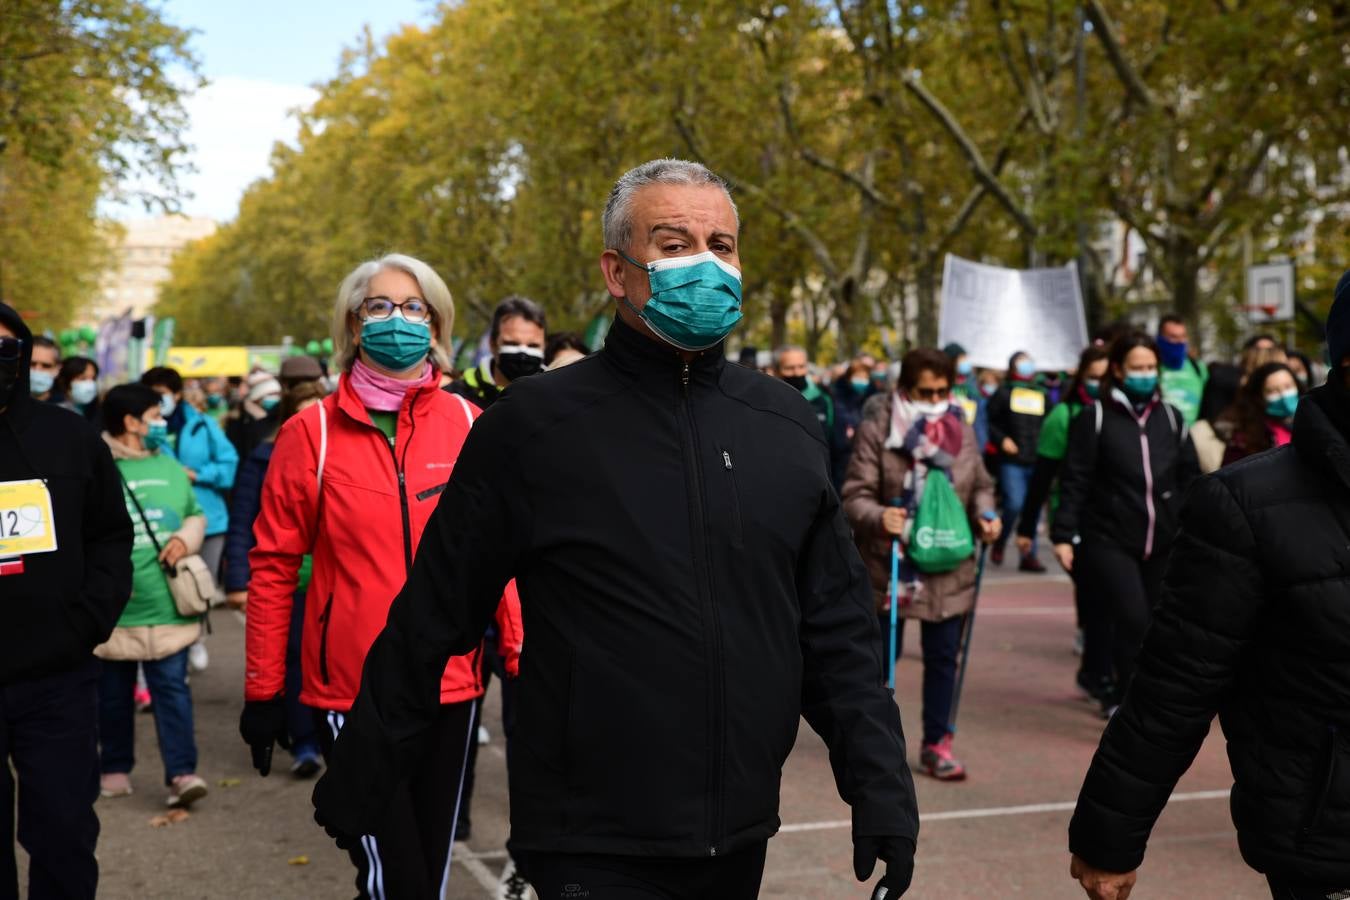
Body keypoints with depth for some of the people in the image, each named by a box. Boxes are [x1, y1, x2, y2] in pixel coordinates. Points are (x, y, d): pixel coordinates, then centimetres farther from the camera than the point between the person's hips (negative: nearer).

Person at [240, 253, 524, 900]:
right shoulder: (313, 432, -4)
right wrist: (263, 691, 0)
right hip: (352, 693, -2)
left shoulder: (469, 425, 1)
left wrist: (524, 660, -1)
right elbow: (274, 566, -1)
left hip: (450, 686, 3)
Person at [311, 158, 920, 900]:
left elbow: (836, 624, 8)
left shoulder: (786, 425, 5)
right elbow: (432, 619, -1)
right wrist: (356, 780, 3)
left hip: (741, 840, 5)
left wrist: (881, 784, 2)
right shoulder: (532, 424, -7)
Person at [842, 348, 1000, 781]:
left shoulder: (962, 430, 5)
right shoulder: (877, 430, -11)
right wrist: (878, 517, -33)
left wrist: (985, 514, -4)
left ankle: (936, 744, 21)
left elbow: (980, 486, 16)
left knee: (943, 658, 9)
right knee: (882, 655, 9)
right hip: (890, 565, -4)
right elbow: (855, 494, -13)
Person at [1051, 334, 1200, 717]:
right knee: (1134, 619, -16)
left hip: (1162, 542, 4)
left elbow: (1190, 477, 14)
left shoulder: (1170, 417, 10)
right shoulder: (1095, 417, -3)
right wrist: (1064, 534, -9)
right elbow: (1075, 481, -4)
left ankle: (1120, 697, 26)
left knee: (1156, 624, 7)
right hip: (1110, 540, -4)